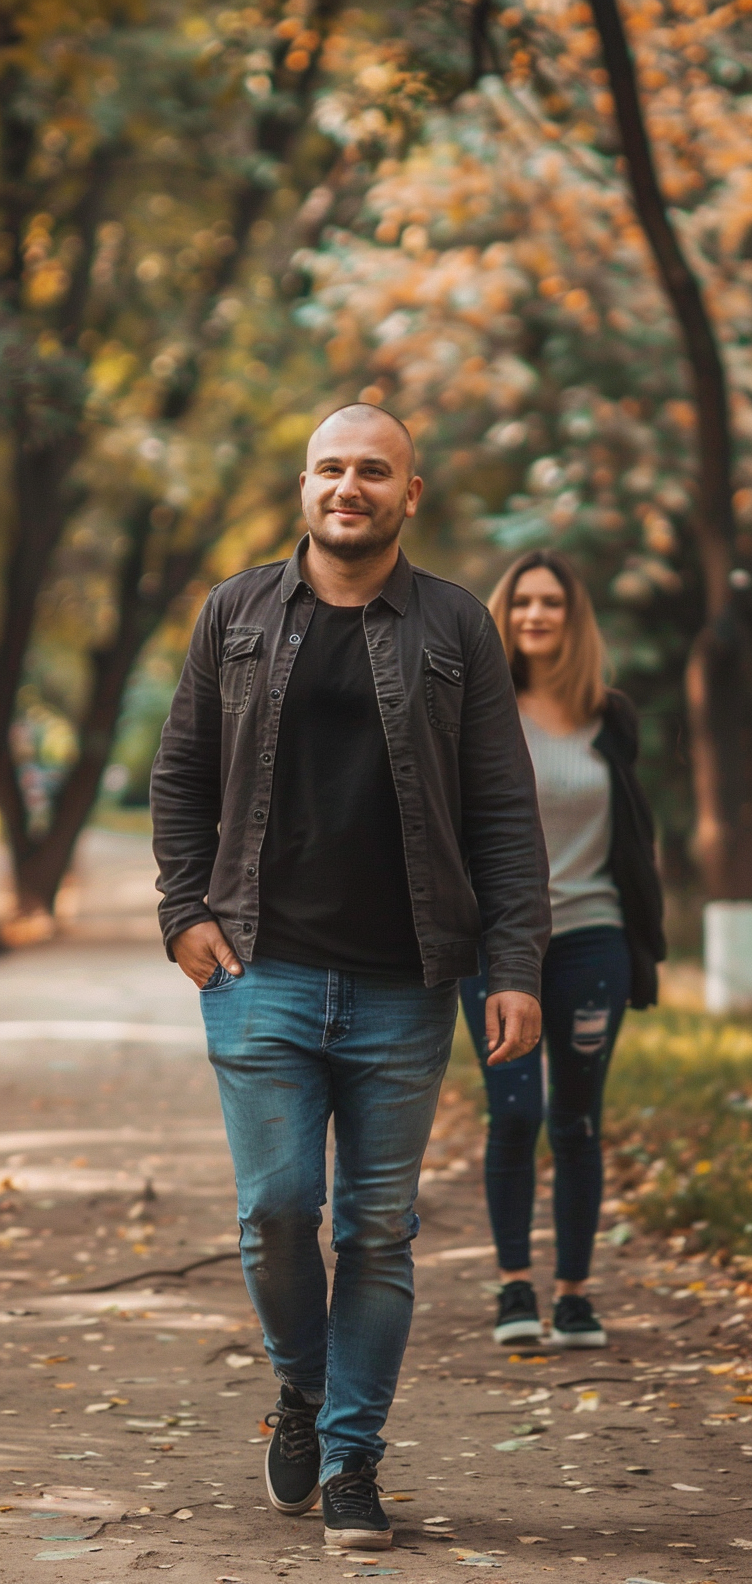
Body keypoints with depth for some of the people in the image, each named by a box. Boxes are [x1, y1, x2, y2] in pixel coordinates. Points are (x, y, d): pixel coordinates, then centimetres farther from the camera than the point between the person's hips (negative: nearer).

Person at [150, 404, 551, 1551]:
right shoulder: (237, 615, 8)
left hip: (402, 985, 0)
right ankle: (303, 1392, 23)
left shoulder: (455, 629, 4)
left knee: (379, 1226, 3)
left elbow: (505, 811, 3)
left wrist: (517, 968, -5)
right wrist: (186, 911, 2)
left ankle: (351, 1457, 14)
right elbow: (182, 775, 15)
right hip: (262, 972, 0)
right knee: (276, 1206, -4)